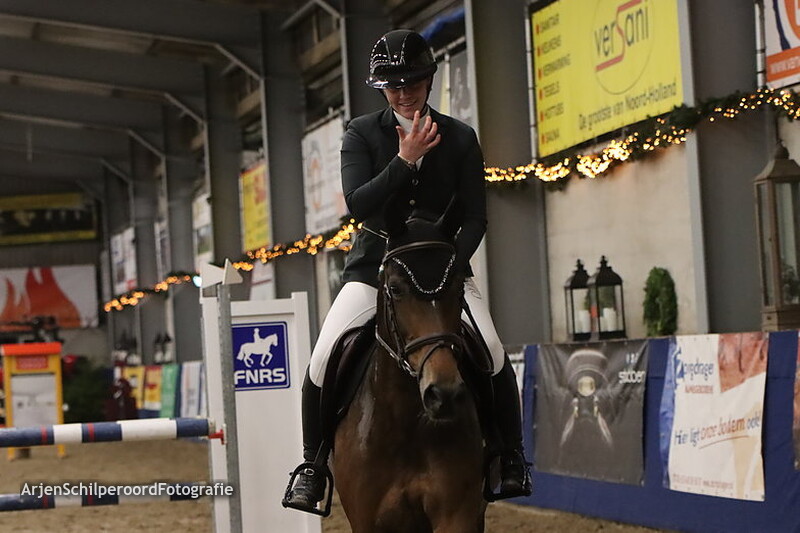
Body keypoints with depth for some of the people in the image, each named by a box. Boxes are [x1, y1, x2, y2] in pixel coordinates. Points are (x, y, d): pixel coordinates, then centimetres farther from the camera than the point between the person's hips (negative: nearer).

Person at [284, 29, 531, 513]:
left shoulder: (460, 139, 1)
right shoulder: (362, 134, -1)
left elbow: (475, 217, -2)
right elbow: (358, 204, -14)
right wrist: (405, 160, -24)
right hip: (374, 268, 0)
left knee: (494, 355, -21)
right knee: (322, 363, -17)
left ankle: (512, 456, 0)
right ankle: (312, 465, 3)